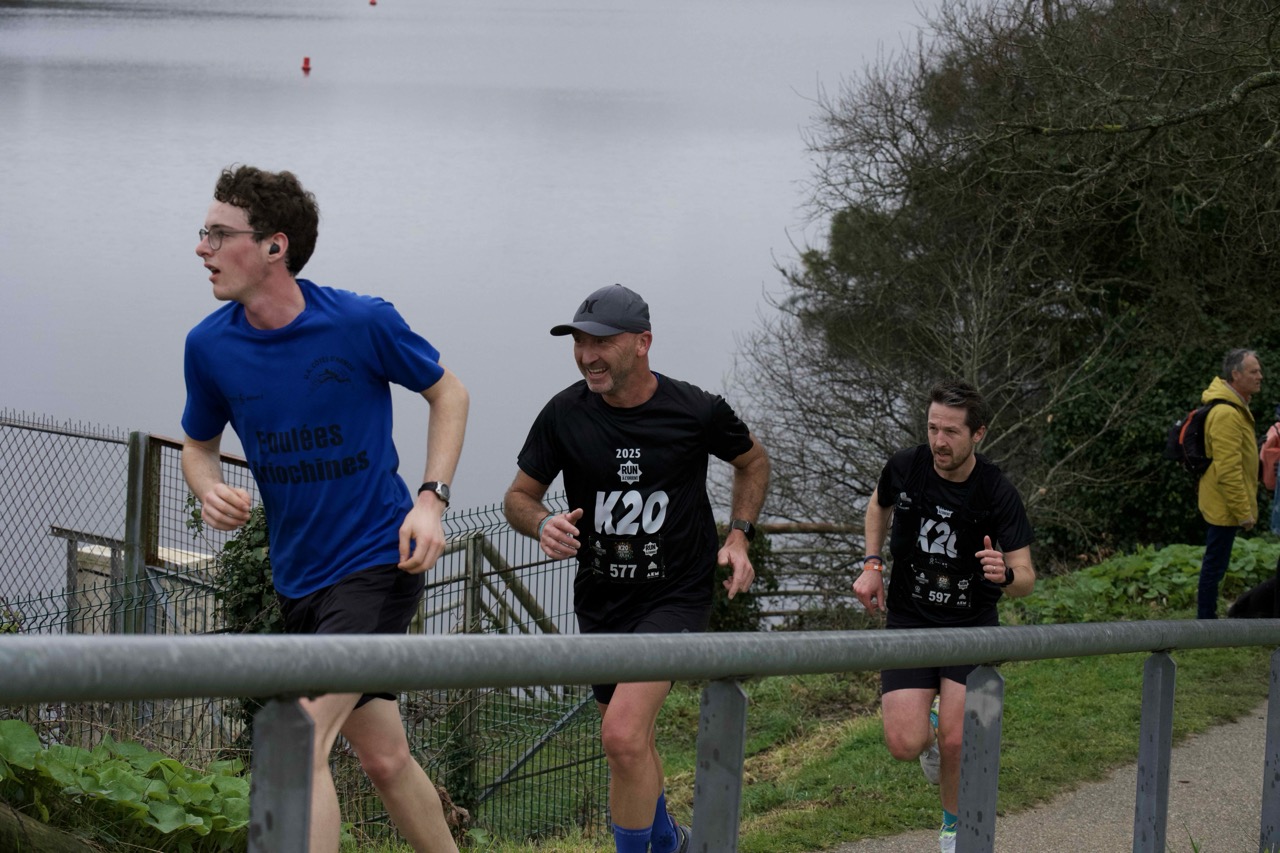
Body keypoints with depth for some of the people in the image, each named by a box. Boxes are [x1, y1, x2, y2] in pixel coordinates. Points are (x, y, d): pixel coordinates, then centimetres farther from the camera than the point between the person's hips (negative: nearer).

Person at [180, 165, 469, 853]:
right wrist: (210, 491, -9)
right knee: (386, 760, 16)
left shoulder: (363, 323, -14)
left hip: (379, 563, -5)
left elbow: (448, 394, 2)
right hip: (298, 580, 5)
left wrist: (431, 499, -10)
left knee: (301, 741, -19)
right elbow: (199, 444, 14)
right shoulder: (210, 346, -3)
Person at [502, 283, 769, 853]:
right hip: (599, 601, 4)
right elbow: (519, 496, 3)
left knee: (623, 737, -23)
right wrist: (543, 523, -20)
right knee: (631, 742, 21)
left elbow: (753, 461, 10)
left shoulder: (696, 412, -11)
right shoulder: (565, 414, -8)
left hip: (676, 597, -4)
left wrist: (739, 536, -3)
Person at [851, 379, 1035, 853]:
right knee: (905, 746, -13)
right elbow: (879, 505, 16)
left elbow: (1026, 578, -15)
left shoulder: (998, 494, -16)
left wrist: (1005, 575, -38)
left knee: (956, 742, -13)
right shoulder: (905, 467, -9)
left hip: (972, 623, -1)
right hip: (908, 619, 2)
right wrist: (872, 563, 3)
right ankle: (928, 724, 26)